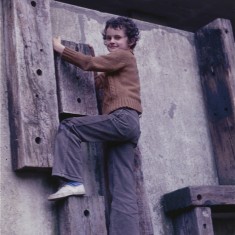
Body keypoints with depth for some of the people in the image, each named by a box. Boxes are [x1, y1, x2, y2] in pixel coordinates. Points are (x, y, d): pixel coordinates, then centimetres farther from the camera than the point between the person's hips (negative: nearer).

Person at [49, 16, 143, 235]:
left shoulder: (123, 55, 8)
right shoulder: (114, 68, 34)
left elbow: (90, 63, 1)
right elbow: (98, 81, 25)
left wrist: (59, 48, 9)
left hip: (123, 119, -9)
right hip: (125, 125, 9)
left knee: (68, 126, -10)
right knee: (123, 191, -2)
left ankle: (73, 181, -18)